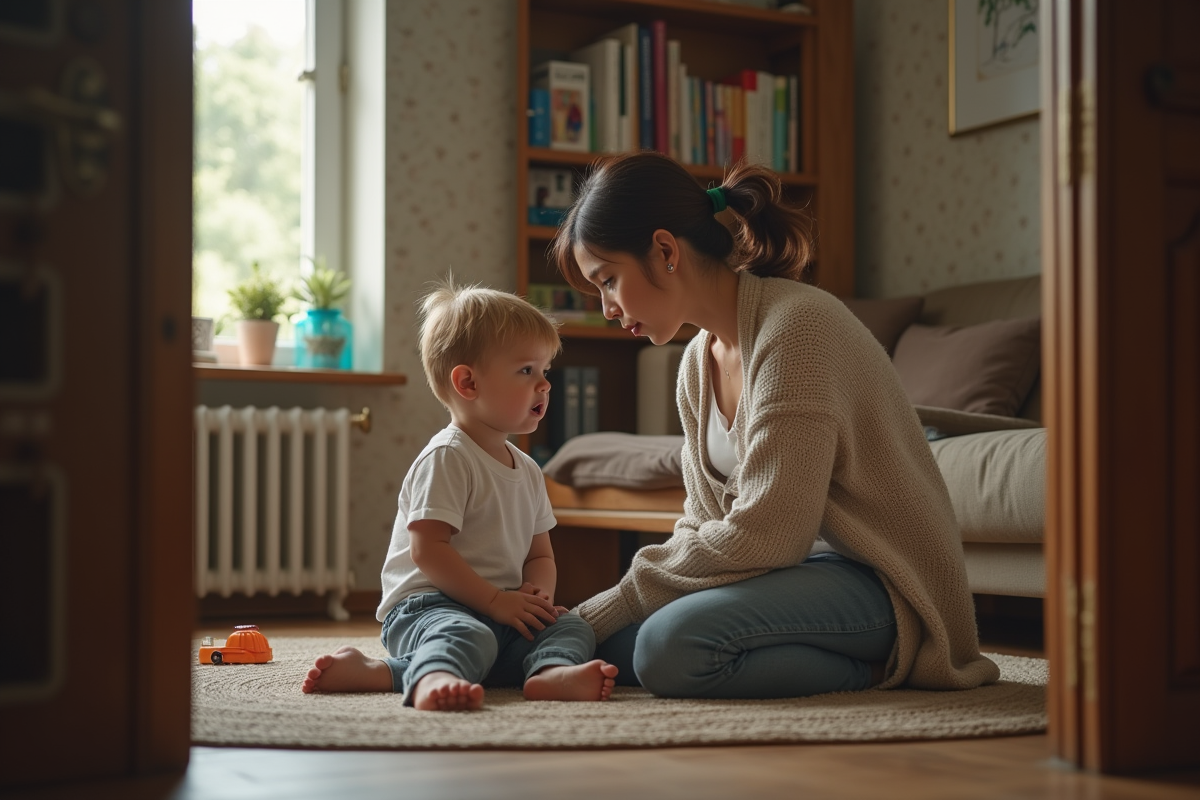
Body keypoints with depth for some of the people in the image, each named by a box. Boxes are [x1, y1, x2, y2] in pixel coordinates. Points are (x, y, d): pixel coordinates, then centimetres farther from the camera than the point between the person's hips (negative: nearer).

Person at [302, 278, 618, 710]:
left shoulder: (527, 470, 18)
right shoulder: (446, 458, -9)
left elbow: (540, 555, 22)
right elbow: (428, 549, -17)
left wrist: (537, 594, -2)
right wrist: (495, 600, -18)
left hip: (506, 613, 8)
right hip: (426, 605, -8)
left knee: (573, 626, -12)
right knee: (469, 636, -38)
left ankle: (554, 670, -43)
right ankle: (432, 678, -67)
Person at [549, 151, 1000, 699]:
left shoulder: (796, 326, -20)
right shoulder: (699, 362, 9)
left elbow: (764, 535, -24)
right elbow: (706, 522, 12)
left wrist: (604, 611, -17)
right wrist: (588, 619, -5)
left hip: (884, 580, -10)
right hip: (806, 563, 10)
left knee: (672, 646, -30)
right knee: (609, 637, -6)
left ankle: (873, 670, -9)